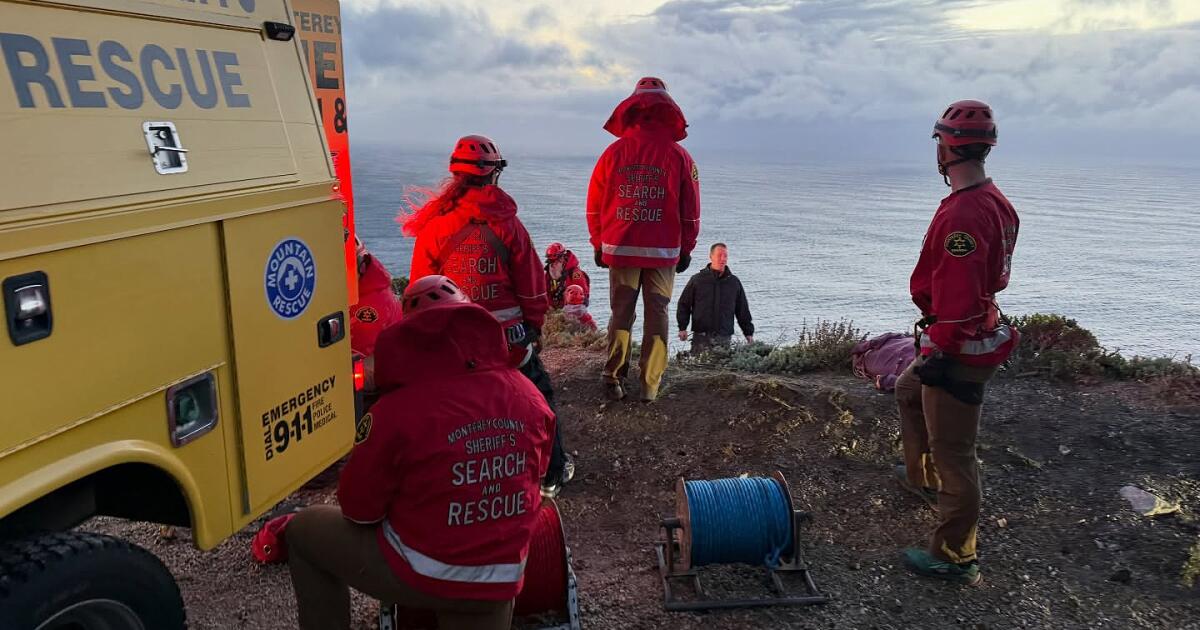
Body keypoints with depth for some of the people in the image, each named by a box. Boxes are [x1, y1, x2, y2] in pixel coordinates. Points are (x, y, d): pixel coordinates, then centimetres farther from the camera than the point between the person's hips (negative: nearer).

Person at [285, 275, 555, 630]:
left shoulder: (399, 409, -23)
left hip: (423, 573, -4)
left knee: (303, 530, 15)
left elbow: (358, 509, -10)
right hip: (503, 579, 4)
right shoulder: (530, 398, -9)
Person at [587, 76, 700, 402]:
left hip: (619, 249, 1)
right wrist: (686, 249, 11)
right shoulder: (679, 155, -3)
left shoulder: (614, 152, -1)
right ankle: (650, 385, 9)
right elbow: (691, 210, 1)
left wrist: (599, 244, 14)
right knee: (657, 314, 7)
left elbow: (594, 205, 4)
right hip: (664, 251, -1)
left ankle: (614, 379, 9)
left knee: (621, 313, 10)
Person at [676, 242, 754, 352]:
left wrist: (749, 333, 14)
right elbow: (684, 305, 8)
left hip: (724, 338, 2)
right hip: (701, 337, -1)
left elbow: (743, 310, 17)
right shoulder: (697, 279, 5)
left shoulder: (734, 282, 12)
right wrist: (682, 328, -1)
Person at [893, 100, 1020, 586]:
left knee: (952, 449, -1)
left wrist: (938, 350, -22)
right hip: (984, 326, 11)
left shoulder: (962, 213, -25)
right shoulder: (996, 202, 7)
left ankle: (955, 559, 11)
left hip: (959, 347, -11)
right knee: (909, 391, 30)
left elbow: (957, 295, -28)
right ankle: (922, 479, 46)